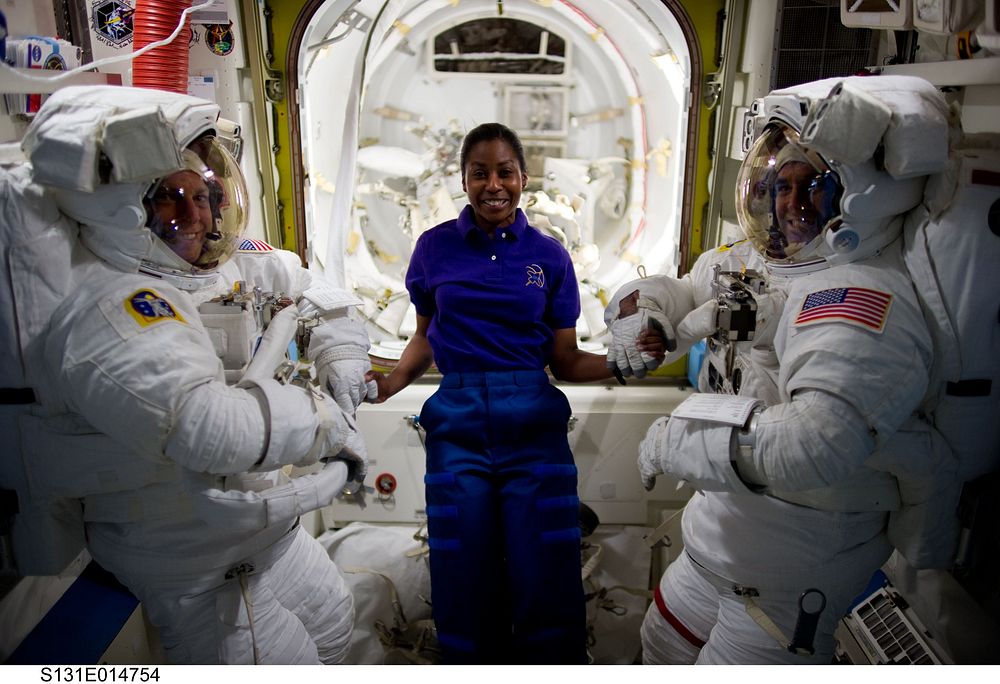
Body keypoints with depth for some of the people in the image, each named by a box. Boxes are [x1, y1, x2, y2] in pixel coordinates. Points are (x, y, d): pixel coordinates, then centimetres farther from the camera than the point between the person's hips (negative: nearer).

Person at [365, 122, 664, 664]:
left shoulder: (548, 255, 5)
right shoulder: (434, 247, 6)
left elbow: (564, 360, 5)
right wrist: (391, 380, -3)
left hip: (534, 425, 0)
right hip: (457, 425, 1)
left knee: (546, 585, 2)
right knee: (465, 593, 8)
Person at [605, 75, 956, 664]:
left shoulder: (864, 298, -27)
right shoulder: (760, 260, 1)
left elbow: (818, 443, -41)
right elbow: (682, 292, 16)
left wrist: (673, 441, -28)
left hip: (791, 574, -8)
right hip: (723, 538, 9)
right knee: (666, 649, 26)